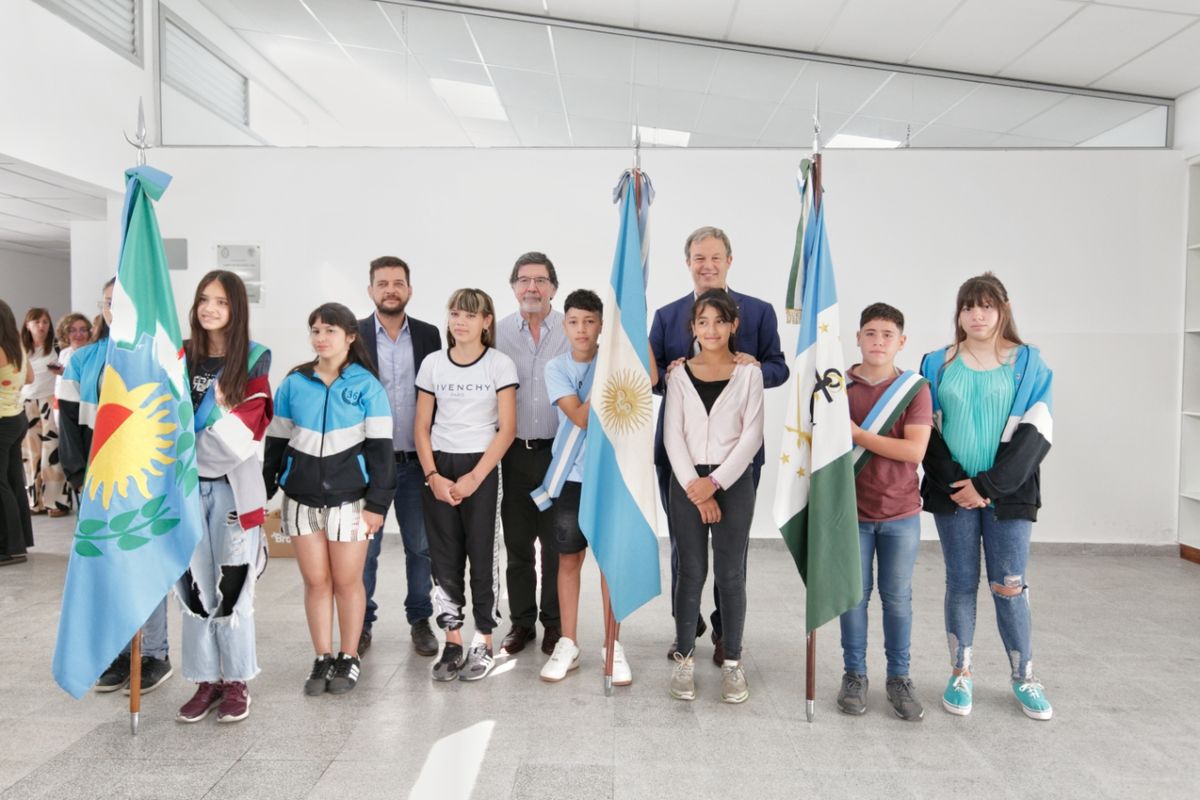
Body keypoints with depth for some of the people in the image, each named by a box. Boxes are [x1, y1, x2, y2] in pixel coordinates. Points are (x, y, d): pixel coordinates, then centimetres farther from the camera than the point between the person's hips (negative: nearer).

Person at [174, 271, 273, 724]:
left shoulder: (254, 360, -3)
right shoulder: (180, 357, 6)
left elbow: (250, 432, -6)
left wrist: (221, 411, -22)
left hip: (233, 485, -3)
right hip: (187, 483, 3)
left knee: (232, 585, 1)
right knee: (194, 585, 6)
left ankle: (236, 682, 13)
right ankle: (206, 680, 18)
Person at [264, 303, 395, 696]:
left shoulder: (366, 385, -3)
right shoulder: (294, 383, 6)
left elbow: (379, 447, -5)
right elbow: (276, 441, 11)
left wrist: (377, 503, -9)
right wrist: (263, 491, 8)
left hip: (349, 498, -3)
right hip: (302, 499, 3)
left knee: (347, 580, 5)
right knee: (315, 580, 8)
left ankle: (349, 658, 20)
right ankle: (322, 658, 21)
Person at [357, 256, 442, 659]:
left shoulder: (428, 335, 5)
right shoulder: (353, 335, 0)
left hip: (416, 461, 1)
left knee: (421, 546, 9)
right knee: (363, 548, 7)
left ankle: (420, 620, 24)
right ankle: (361, 623, 22)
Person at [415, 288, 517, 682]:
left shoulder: (500, 364, -2)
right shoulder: (432, 364, 6)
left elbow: (507, 429, -6)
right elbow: (422, 427, 7)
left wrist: (474, 477, -12)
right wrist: (432, 475, -5)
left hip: (481, 468, -3)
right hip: (438, 469, 3)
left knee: (482, 553, 1)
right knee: (444, 557, 6)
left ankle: (483, 642, 14)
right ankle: (452, 641, 17)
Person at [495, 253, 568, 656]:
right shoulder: (499, 332, 2)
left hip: (560, 450, -1)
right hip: (516, 451, 2)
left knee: (556, 540, 6)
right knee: (517, 540, 10)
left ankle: (554, 622, 21)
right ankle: (521, 621, 24)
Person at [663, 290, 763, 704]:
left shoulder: (749, 373, 2)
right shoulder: (680, 375, 5)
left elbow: (751, 436, -4)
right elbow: (672, 436, 0)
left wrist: (715, 481, -12)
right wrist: (695, 488, -10)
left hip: (734, 482, -1)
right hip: (687, 483, 1)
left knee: (730, 574, 4)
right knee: (691, 572, 5)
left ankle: (733, 662, 16)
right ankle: (684, 659, 17)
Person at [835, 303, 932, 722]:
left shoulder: (915, 388, -2)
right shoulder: (838, 386, 0)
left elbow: (915, 450, -12)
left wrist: (856, 434, -14)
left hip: (900, 514, 0)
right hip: (851, 511, 0)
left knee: (897, 598, 8)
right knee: (854, 595, 7)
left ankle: (899, 679, 22)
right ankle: (854, 675, 21)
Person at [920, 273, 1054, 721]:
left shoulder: (1027, 363, 2)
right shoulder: (938, 364, 5)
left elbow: (1035, 431, -5)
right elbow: (926, 429, 2)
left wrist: (988, 485, -12)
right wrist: (953, 483, -10)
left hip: (1008, 494, -1)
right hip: (952, 494, 1)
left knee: (1009, 587, 1)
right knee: (961, 584, 7)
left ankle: (1024, 678, 20)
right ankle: (960, 675, 20)